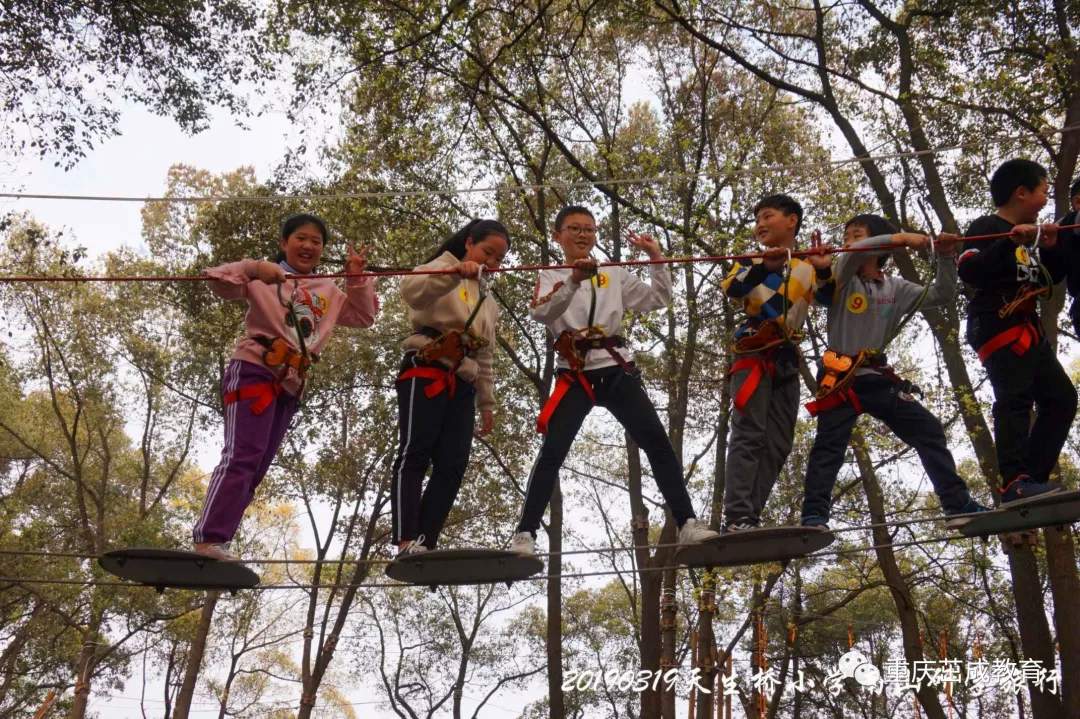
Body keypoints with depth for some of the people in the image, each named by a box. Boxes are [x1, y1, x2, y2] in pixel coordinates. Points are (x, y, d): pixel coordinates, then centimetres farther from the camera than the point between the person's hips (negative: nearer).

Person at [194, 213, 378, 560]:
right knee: (242, 456, -20)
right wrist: (252, 267, -25)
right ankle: (209, 538, -23)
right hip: (254, 371, -7)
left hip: (290, 385, 7)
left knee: (257, 465, 6)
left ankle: (216, 542, 10)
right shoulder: (264, 277, 3)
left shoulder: (328, 291, 20)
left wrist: (357, 278, 7)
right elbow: (219, 281, -9)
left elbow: (364, 316, 18)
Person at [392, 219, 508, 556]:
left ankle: (425, 544, -9)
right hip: (426, 373, -7)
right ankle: (407, 543, -23)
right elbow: (411, 291, -20)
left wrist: (487, 403, 22)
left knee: (452, 465, -6)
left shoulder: (488, 303, 26)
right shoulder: (441, 268, 5)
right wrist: (453, 273, -36)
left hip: (462, 385, 7)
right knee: (414, 455, -16)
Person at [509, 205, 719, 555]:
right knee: (552, 451, -13)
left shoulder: (614, 275, 16)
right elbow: (540, 313, -15)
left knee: (657, 442, -5)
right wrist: (573, 281, -30)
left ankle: (687, 524, -2)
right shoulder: (550, 276, 7)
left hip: (618, 371, 3)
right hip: (576, 374, -3)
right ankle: (524, 535, -10)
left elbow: (659, 299, 14)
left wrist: (656, 257, 3)